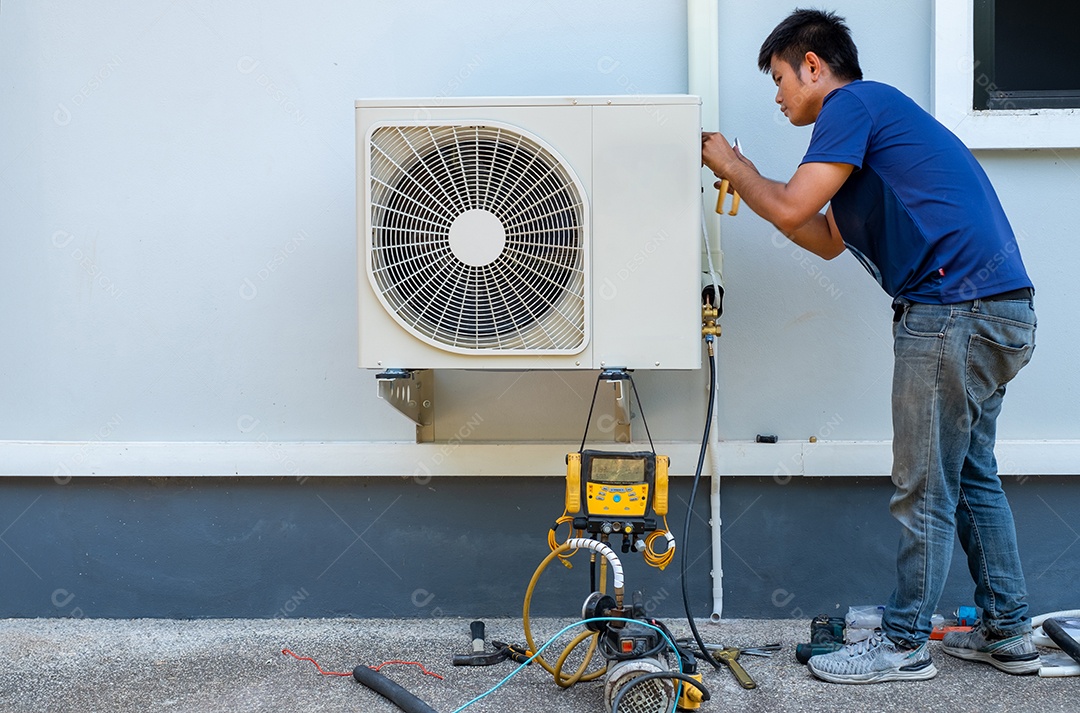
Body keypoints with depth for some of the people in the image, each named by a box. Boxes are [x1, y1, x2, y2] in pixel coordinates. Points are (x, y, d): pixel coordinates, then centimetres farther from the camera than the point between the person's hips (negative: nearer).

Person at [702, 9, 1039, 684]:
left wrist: (732, 164, 4)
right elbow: (827, 240, 26)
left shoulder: (852, 103, -6)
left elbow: (793, 209, -14)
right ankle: (1007, 631, 26)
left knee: (925, 488, -2)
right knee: (971, 475, 18)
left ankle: (904, 645, 8)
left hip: (956, 312, -10)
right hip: (993, 310, 10)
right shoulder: (871, 117, 25)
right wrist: (746, 180, 22)